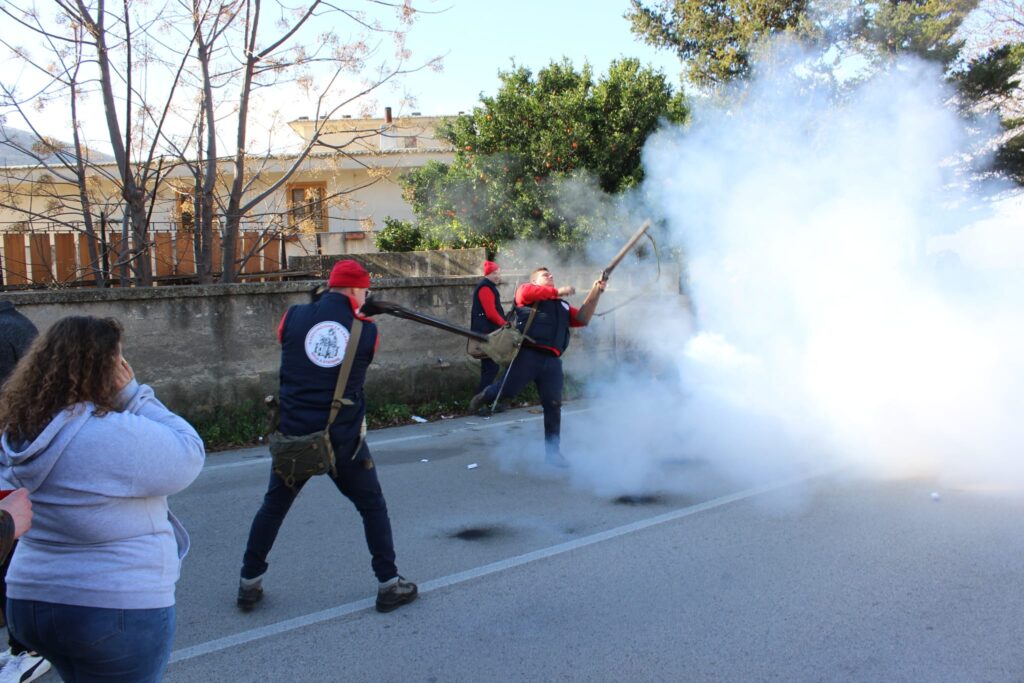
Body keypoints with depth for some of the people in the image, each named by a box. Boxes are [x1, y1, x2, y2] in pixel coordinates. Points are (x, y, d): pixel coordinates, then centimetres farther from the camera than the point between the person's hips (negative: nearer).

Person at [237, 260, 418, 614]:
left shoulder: (294, 317, -4)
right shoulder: (367, 331, -6)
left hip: (294, 434, 2)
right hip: (343, 439, -2)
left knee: (273, 506, 20)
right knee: (372, 506, 15)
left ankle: (249, 584, 28)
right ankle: (389, 584, 19)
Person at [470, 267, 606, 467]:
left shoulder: (562, 306, 28)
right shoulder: (526, 289, 13)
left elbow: (582, 318, 16)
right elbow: (526, 292, -11)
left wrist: (595, 293, 9)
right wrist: (558, 291, -5)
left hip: (552, 361, 5)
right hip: (528, 354, -4)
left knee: (553, 405, 1)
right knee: (507, 390, -5)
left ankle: (552, 451, 10)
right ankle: (484, 397, 30)